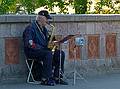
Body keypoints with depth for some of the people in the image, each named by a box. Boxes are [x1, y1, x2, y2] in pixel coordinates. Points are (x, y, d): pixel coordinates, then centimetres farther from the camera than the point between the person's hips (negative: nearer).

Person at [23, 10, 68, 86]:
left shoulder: (44, 28, 16)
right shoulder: (31, 28, -12)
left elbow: (47, 41, 24)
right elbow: (29, 44, -22)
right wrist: (42, 48, -25)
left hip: (43, 50, 9)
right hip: (32, 51, -9)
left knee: (60, 54, -9)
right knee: (48, 54, -35)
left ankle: (57, 77, -8)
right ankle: (45, 79, -31)